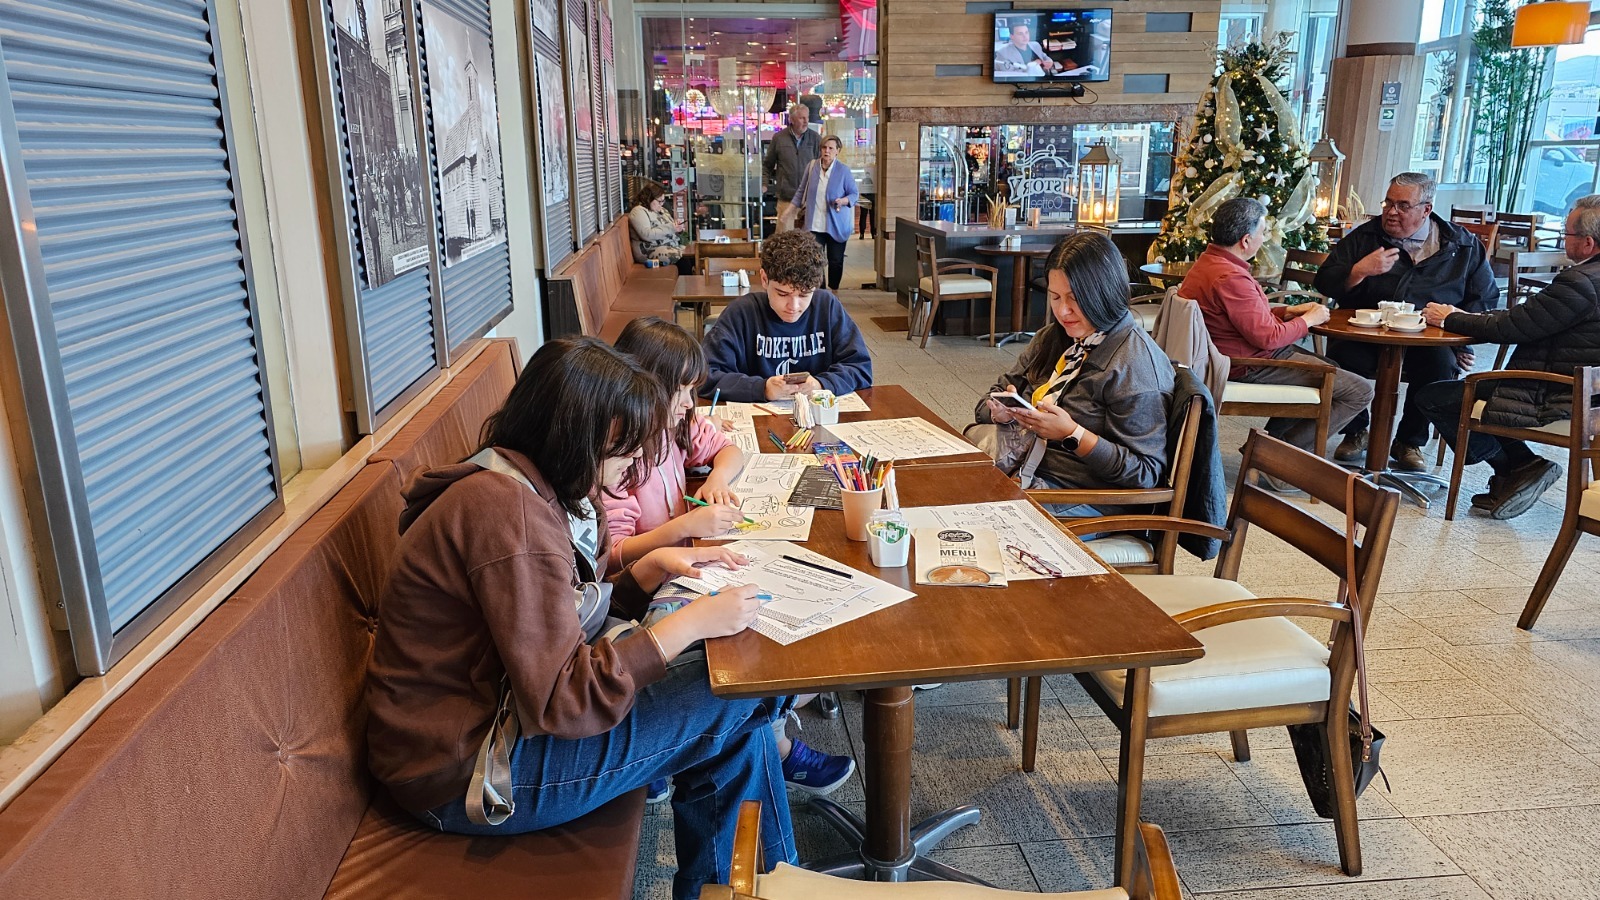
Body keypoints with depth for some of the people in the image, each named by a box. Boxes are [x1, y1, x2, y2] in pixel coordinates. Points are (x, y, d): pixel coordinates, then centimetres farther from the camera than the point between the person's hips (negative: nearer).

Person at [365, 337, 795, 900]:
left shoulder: (536, 488, 5)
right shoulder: (509, 514, -27)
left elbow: (573, 611, 13)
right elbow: (562, 700, -27)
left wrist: (654, 566, -1)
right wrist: (693, 622, -22)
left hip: (505, 706, 9)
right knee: (738, 704, -9)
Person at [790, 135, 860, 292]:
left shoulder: (843, 170, -7)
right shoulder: (812, 165, 1)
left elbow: (855, 194, -3)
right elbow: (801, 190, 12)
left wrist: (843, 201, -23)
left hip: (836, 225, -1)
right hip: (815, 224, 1)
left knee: (835, 260, 7)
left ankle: (833, 290, 26)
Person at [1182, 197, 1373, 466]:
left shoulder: (1208, 261, 7)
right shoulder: (1230, 278, -27)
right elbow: (1268, 336, -24)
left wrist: (1287, 312, 8)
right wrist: (1308, 320, -7)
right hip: (1252, 364, -11)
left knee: (1331, 369, 28)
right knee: (1359, 391, -7)